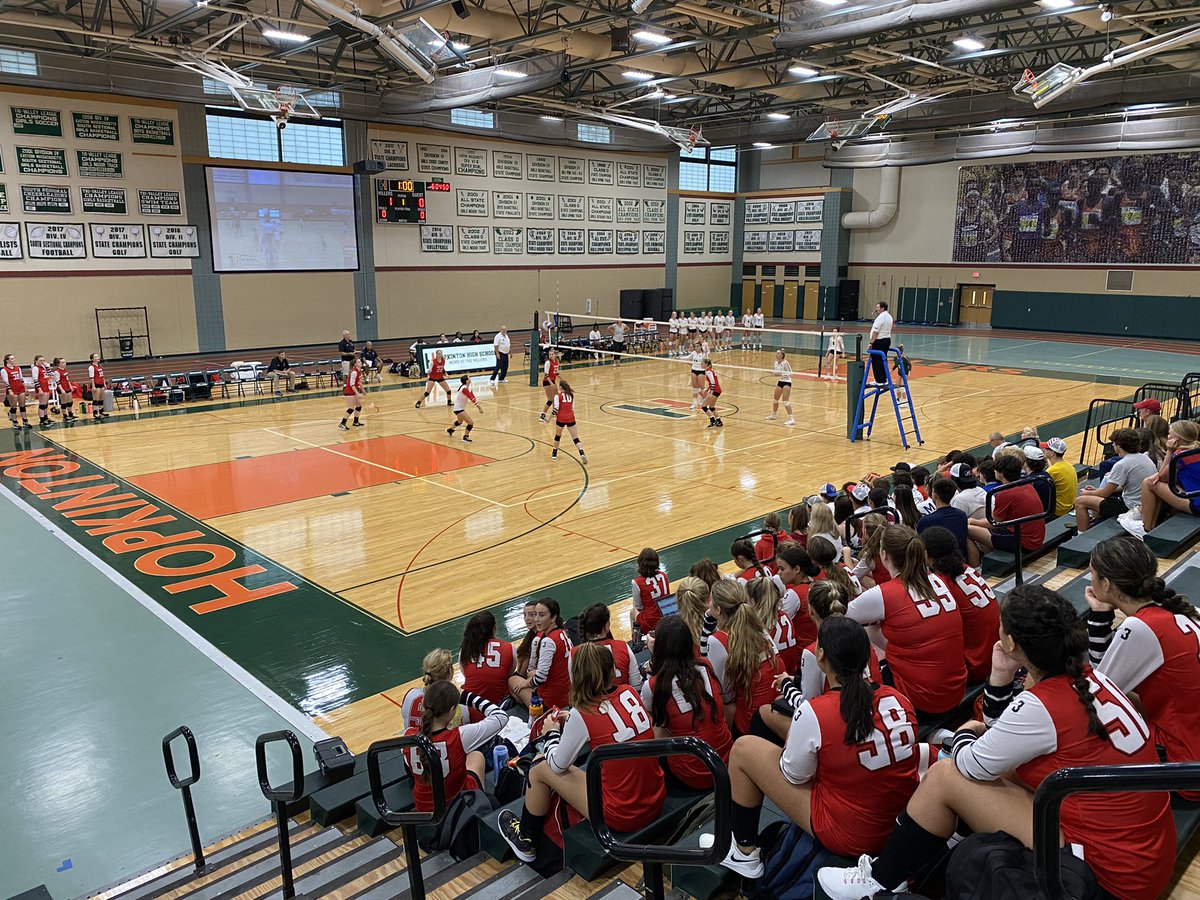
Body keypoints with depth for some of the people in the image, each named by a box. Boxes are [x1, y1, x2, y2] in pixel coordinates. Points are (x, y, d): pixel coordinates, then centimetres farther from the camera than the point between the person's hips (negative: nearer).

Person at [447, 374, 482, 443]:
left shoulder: (468, 388, 1)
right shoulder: (464, 389, -27)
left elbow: (473, 398, -5)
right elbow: (472, 399, -33)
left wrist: (479, 407, -15)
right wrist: (479, 407, -35)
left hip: (460, 408, 10)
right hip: (458, 409, -10)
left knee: (460, 421, 36)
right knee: (471, 422, -17)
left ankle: (450, 430, 60)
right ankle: (465, 437, -3)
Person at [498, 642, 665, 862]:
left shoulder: (582, 714, -17)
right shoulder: (630, 693, -2)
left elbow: (557, 765, -3)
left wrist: (552, 733, 14)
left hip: (621, 815, -6)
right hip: (656, 802, 6)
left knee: (540, 768, 11)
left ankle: (525, 842, 32)